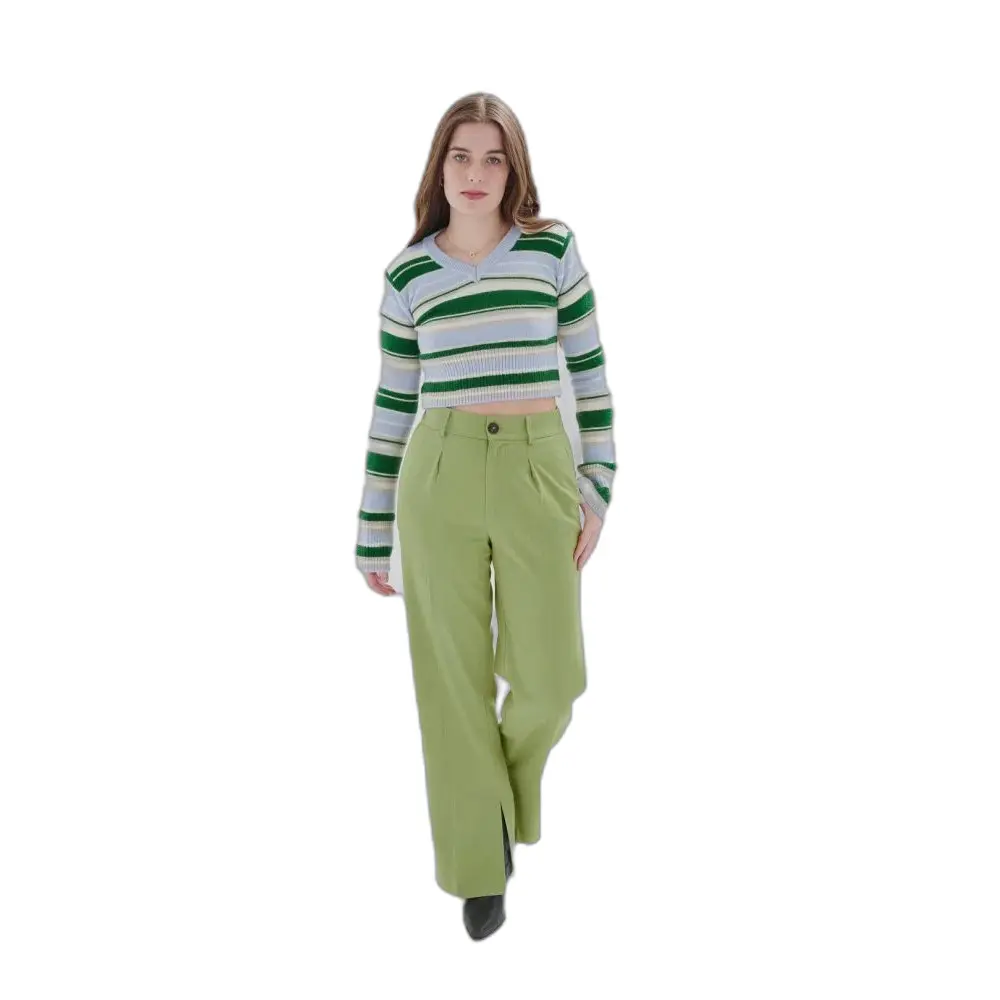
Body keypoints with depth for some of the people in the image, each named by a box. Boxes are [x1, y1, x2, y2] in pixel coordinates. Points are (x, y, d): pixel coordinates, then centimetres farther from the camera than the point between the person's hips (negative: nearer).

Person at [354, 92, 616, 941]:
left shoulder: (553, 248, 4)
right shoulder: (409, 273, 6)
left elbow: (591, 373, 6)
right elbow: (394, 405, 10)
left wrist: (599, 487, -2)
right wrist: (372, 535, 10)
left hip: (538, 471, 0)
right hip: (438, 475, 1)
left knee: (548, 678, -1)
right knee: (452, 678, 4)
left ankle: (506, 787, 34)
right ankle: (478, 862, 21)